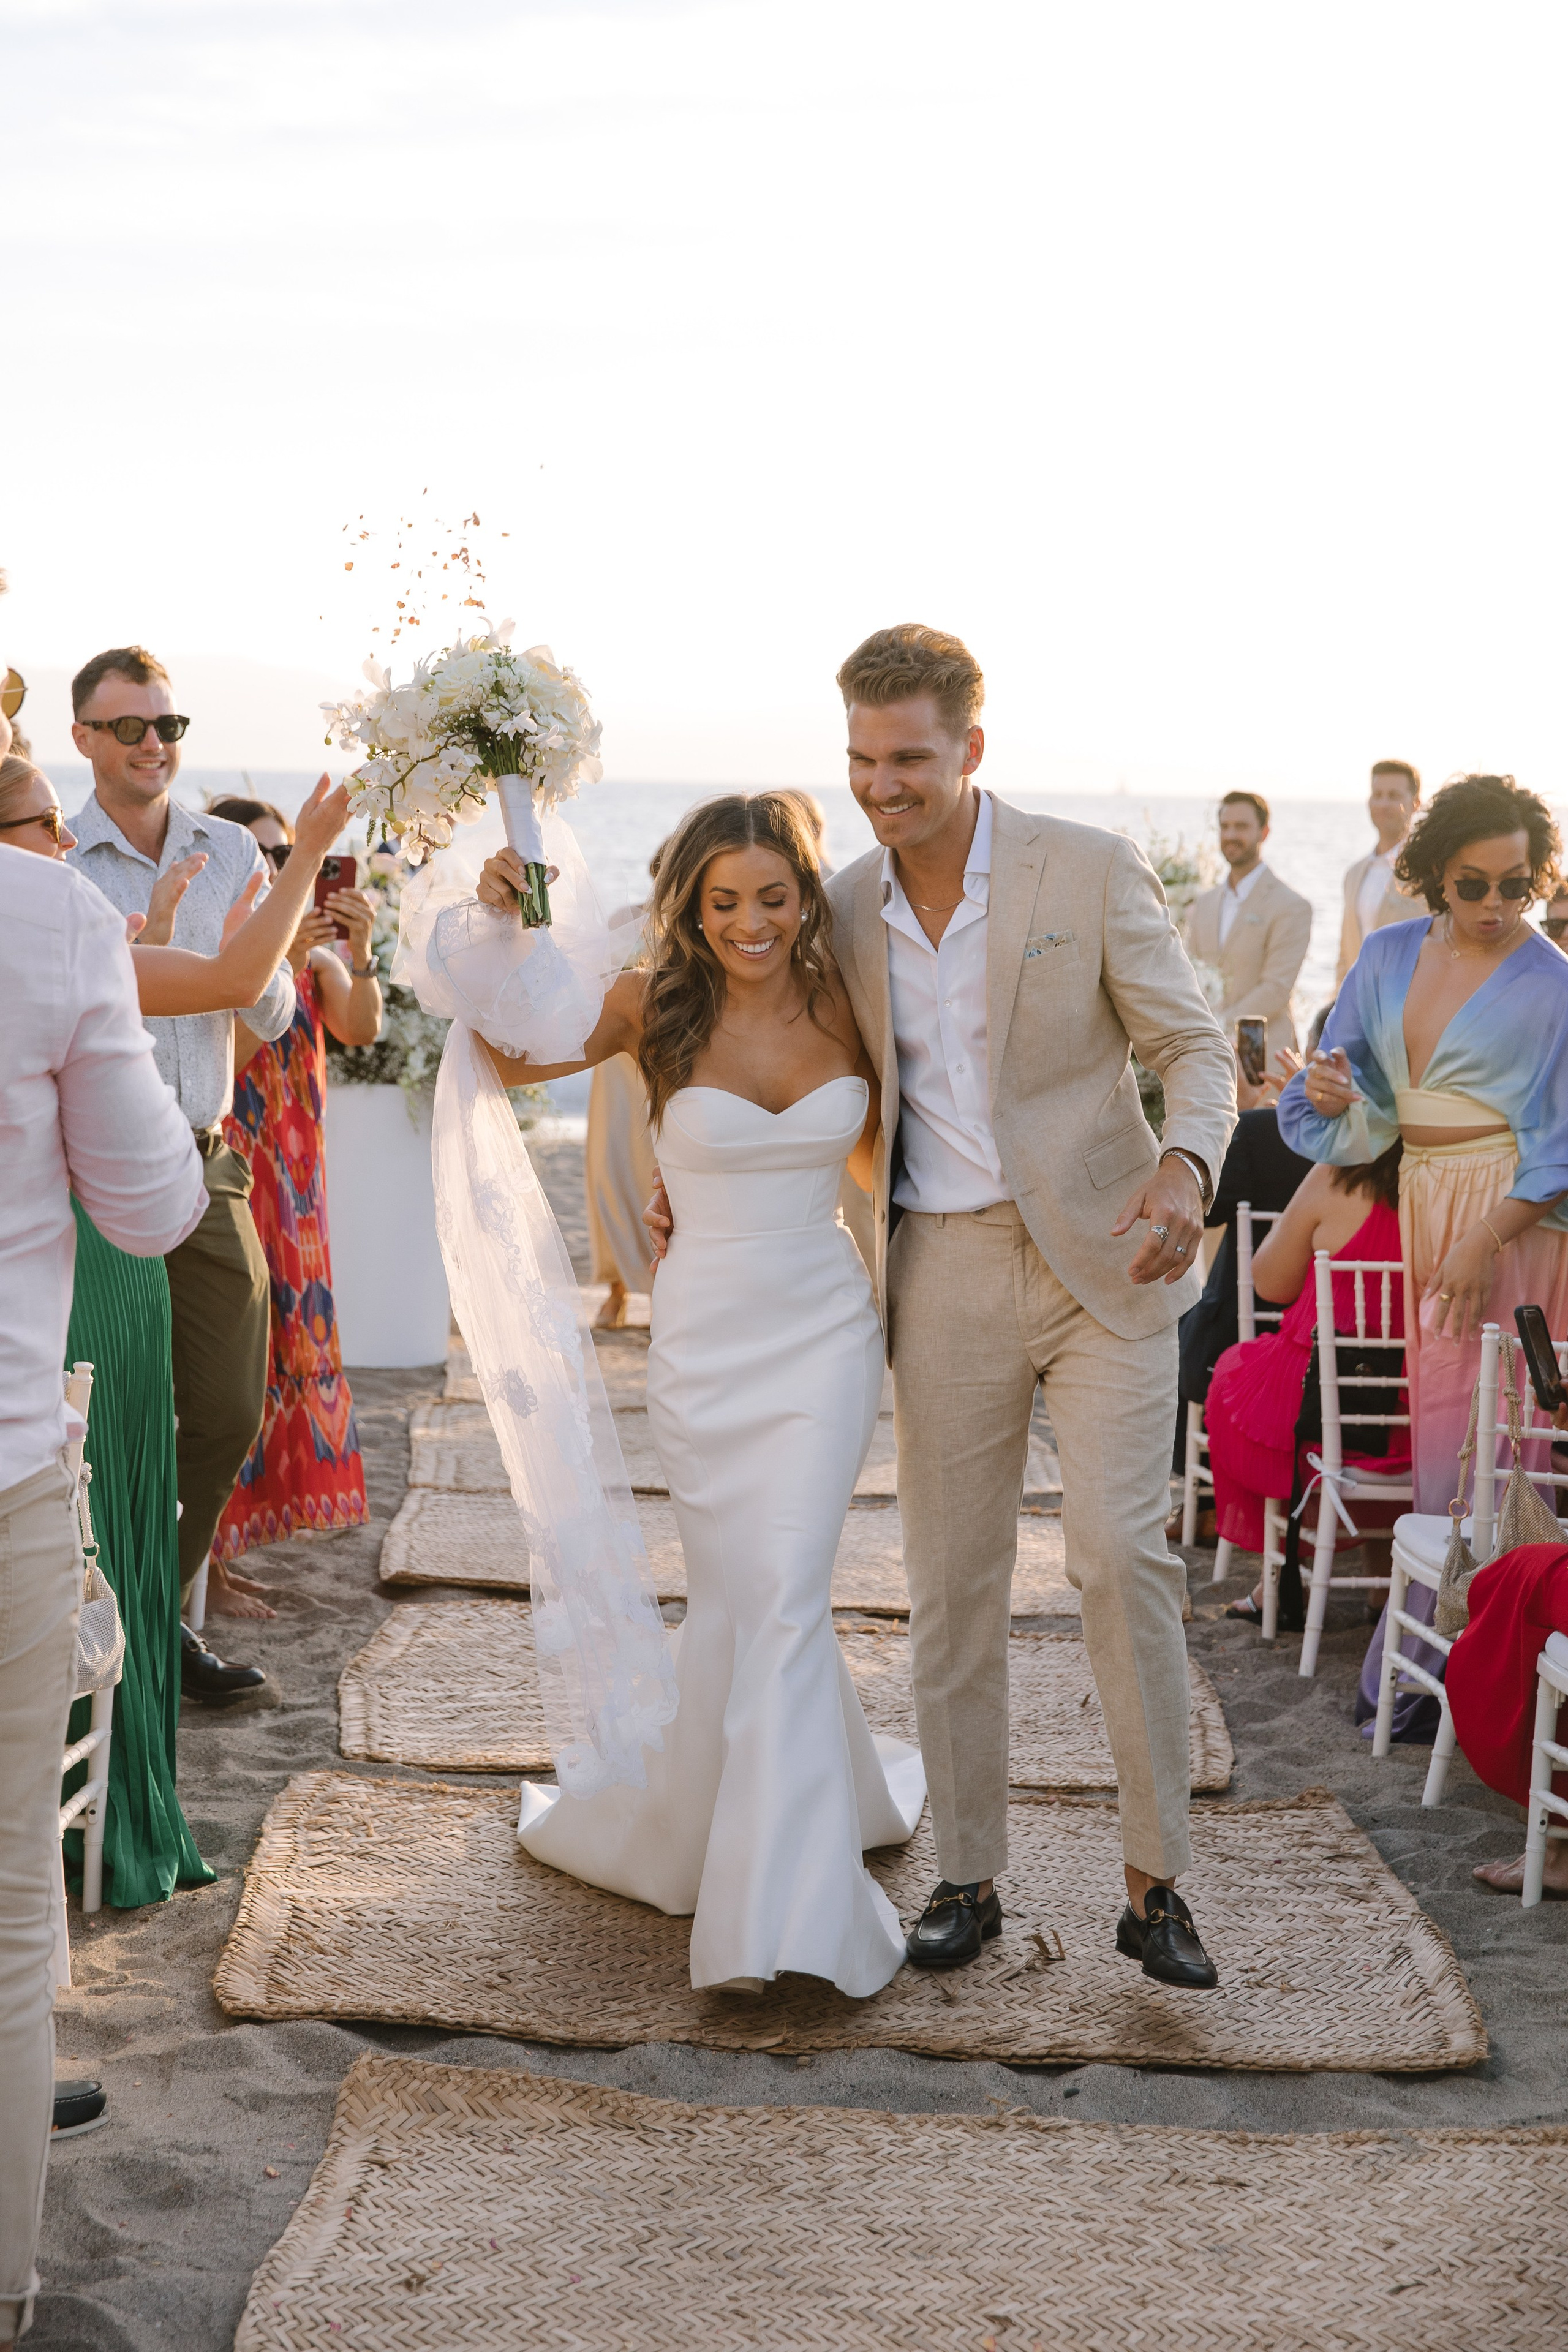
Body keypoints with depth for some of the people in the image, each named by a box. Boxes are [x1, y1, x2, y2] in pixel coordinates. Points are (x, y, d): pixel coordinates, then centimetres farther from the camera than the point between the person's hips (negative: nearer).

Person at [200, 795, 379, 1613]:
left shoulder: (314, 947, 9)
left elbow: (362, 1029, -6)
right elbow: (224, 1060, -22)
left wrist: (357, 948, -21)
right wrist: (277, 959, -27)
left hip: (293, 1181, 7)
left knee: (283, 1345, 10)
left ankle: (226, 1551, 21)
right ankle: (203, 1561, 2)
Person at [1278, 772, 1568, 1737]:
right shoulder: (1390, 954, 11)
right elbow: (1355, 1088, 18)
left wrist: (1485, 1242, -16)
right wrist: (1334, 1093, -6)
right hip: (1420, 1208, 6)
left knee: (1469, 1449, -6)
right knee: (1439, 1433, 6)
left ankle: (1415, 1678, -1)